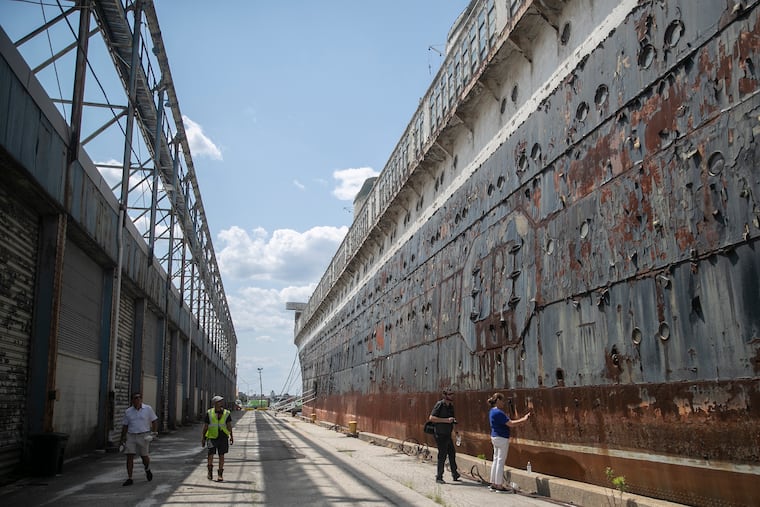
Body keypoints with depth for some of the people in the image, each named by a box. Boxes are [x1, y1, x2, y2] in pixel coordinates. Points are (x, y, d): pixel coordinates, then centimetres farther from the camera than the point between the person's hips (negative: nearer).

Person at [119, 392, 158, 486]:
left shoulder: (148, 409, -2)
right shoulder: (128, 411, 4)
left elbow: (154, 421, 3)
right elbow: (125, 425, 10)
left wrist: (153, 432, -6)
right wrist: (122, 439, 8)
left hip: (143, 436, -2)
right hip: (131, 436, 2)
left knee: (144, 456, 6)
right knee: (129, 457, -6)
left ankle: (147, 470, 37)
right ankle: (129, 478, 0)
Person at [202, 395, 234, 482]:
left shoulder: (226, 413, 1)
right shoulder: (209, 413, -1)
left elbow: (229, 425, 2)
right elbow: (205, 426, 4)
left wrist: (231, 436, -4)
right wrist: (203, 438, 5)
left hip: (223, 437, 1)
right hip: (212, 437, -1)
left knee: (221, 456, 1)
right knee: (211, 454, -5)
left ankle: (220, 475, 11)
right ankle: (210, 471, 22)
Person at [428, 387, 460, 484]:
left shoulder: (451, 405, 11)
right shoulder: (439, 404, -14)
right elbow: (431, 418, -23)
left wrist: (453, 421, 8)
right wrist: (446, 420, -26)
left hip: (448, 435, 8)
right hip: (441, 435, -8)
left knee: (452, 453, 14)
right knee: (442, 456, -3)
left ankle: (455, 475, 27)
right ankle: (439, 477, 7)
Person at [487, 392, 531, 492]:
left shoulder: (492, 411, 11)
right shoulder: (498, 413, -20)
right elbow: (510, 424, -21)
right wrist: (523, 419, -15)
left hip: (495, 437, 10)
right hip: (502, 438, -10)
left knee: (496, 460, 13)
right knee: (501, 461, -4)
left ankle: (493, 483, 18)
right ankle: (499, 485, 0)